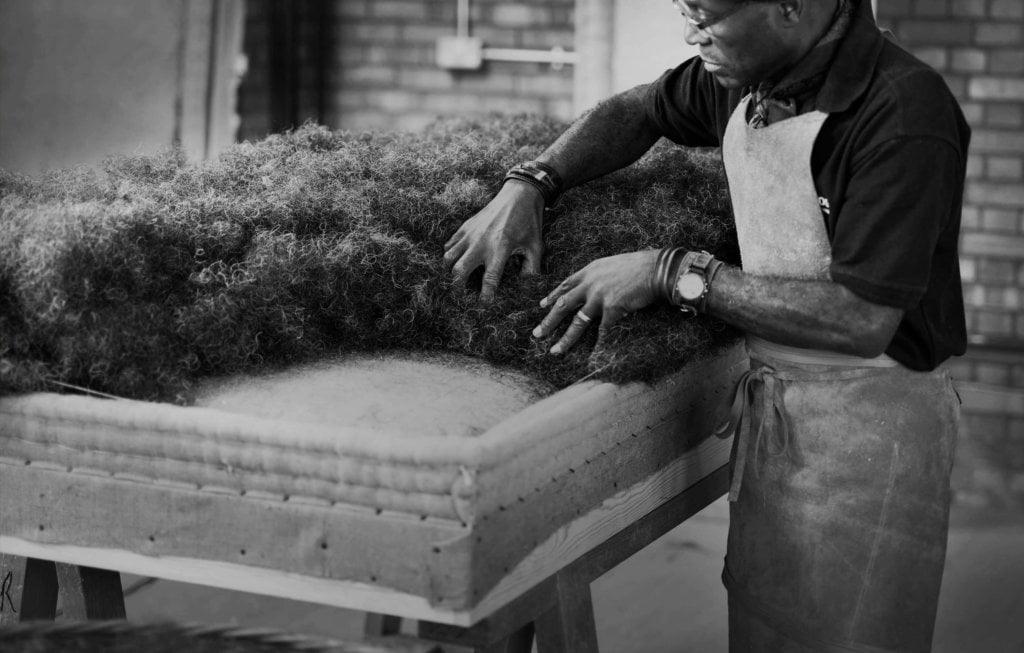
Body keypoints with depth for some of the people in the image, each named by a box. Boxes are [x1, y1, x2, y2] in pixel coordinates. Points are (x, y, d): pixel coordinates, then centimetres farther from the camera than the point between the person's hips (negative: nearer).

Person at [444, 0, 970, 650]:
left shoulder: (904, 114, -24)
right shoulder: (746, 74, -1)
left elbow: (861, 321, -26)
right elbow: (635, 111, 18)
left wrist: (674, 273, -21)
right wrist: (528, 184, 0)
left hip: (868, 421, -7)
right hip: (769, 402, 7)